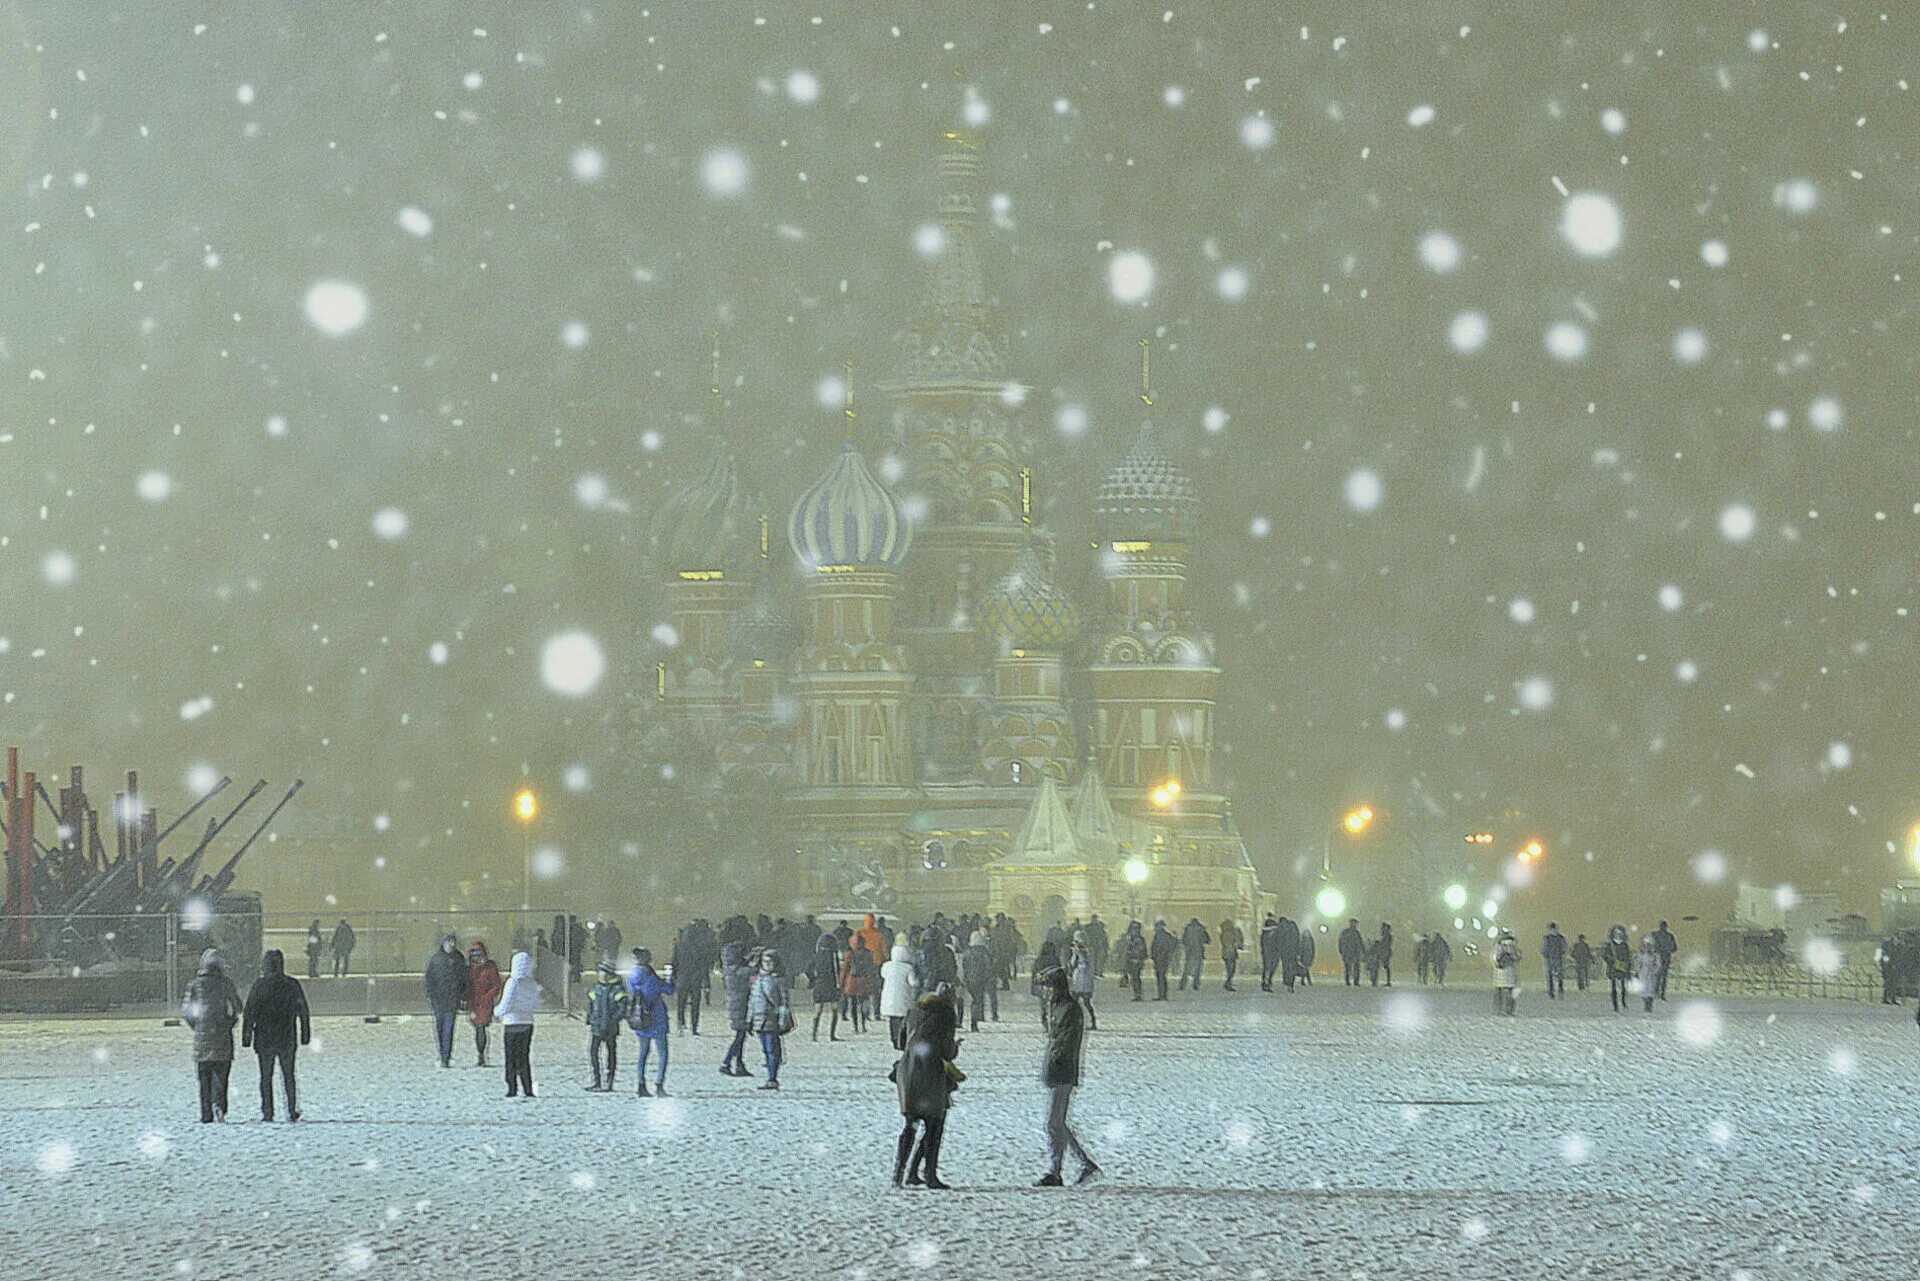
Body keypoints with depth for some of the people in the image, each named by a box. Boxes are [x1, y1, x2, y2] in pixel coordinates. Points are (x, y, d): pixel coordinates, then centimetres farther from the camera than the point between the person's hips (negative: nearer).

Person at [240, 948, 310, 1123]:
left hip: (264, 1038, -2)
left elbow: (249, 1012, -6)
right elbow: (303, 1011, 5)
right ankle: (292, 1111, 6)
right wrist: (305, 1035, 13)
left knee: (266, 1077, 4)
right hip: (287, 1039, 2)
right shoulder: (293, 984, 1)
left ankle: (267, 1113, 1)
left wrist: (246, 1036, -1)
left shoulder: (259, 985, -7)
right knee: (288, 1076, 11)